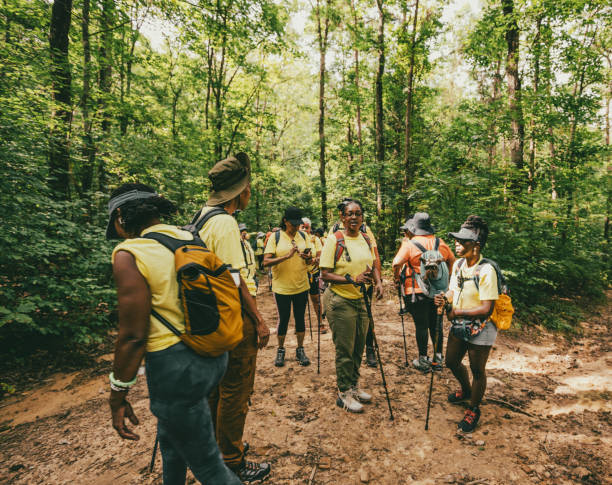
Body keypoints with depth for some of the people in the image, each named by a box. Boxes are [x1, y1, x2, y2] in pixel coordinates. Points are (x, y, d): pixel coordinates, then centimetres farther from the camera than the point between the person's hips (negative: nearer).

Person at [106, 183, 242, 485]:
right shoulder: (193, 241, 4)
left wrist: (118, 395, -4)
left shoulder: (129, 255, -15)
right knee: (170, 435, 32)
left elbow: (133, 336, -17)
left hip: (176, 366, -8)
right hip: (214, 356, 8)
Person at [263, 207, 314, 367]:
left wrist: (308, 258, -18)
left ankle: (300, 350, 27)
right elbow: (266, 262, -16)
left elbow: (310, 261, 6)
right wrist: (287, 256, -27)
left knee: (300, 318, 11)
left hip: (301, 286, 3)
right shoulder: (275, 237, -7)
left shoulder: (303, 236, 4)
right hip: (282, 286, -3)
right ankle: (280, 350, 27)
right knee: (283, 319, 8)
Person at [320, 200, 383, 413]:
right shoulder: (334, 239, -12)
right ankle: (344, 393, 21)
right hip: (341, 301, -6)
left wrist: (378, 282, -2)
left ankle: (354, 386, 35)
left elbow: (373, 265, 18)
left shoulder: (367, 239, 7)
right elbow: (325, 274, -15)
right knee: (344, 350, 3)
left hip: (362, 300, 6)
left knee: (359, 348, 17)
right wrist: (352, 279, -26)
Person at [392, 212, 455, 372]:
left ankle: (423, 360, 14)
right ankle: (438, 358, 24)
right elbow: (452, 261, 17)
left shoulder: (409, 244, -10)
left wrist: (396, 278, -1)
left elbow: (397, 263, -18)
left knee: (421, 325, 4)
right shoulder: (441, 243, 6)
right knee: (436, 324, 14)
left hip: (417, 291, -5)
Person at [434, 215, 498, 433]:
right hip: (458, 324, 8)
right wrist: (445, 298, -14)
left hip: (480, 328, -7)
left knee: (477, 370, 10)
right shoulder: (458, 264, -1)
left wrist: (457, 312, -22)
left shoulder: (486, 271, -25)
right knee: (452, 361, 21)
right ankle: (465, 390, 51)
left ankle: (473, 410, 31)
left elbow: (486, 309, -26)